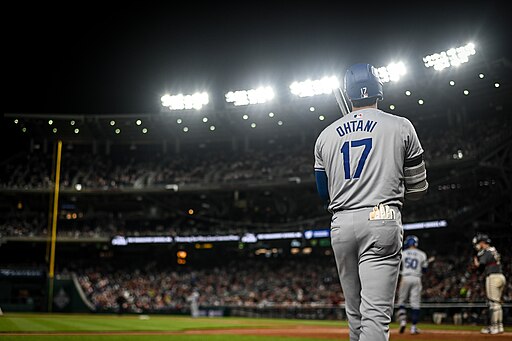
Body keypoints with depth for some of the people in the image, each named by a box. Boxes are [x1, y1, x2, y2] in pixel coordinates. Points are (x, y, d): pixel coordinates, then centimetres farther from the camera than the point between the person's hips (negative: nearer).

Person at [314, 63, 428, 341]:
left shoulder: (326, 135, 13)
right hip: (382, 222, -3)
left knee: (355, 313, 15)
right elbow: (417, 189, 7)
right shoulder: (401, 127, 5)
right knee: (376, 313, -9)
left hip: (340, 226, 4)